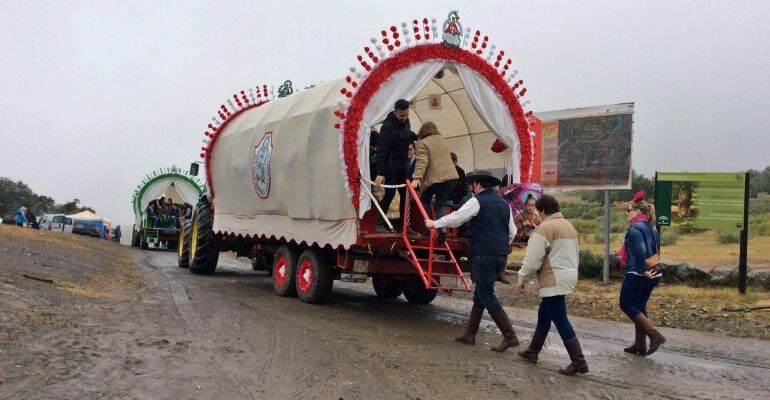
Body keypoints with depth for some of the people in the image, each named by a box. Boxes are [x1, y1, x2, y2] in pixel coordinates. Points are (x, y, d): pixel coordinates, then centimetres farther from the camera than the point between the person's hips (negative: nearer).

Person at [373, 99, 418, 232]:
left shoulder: (405, 122, 5)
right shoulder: (388, 126, -20)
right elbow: (381, 150, -26)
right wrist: (380, 173, -31)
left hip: (401, 166, 8)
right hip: (390, 166, -8)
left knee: (405, 195, 8)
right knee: (390, 194, -8)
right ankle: (379, 224, 2)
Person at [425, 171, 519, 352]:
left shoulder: (477, 201, -5)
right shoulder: (504, 204, 15)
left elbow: (455, 218, -4)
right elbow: (512, 232, 19)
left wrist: (434, 223, 9)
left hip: (484, 255, -7)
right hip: (501, 256, 7)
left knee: (487, 297, -3)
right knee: (480, 294, 15)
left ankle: (510, 336, -8)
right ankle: (470, 334, 21)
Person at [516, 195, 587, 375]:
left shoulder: (545, 227, -14)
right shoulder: (569, 226, 15)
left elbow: (533, 259, -15)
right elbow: (575, 253, 21)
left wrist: (523, 279, -4)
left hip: (554, 281, -10)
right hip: (569, 276, 10)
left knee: (561, 321, -6)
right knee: (544, 314, 20)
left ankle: (579, 362, -5)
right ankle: (532, 351, 31)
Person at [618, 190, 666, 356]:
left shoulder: (635, 229, -16)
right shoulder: (651, 229, 12)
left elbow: (640, 250, -29)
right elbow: (655, 251, 16)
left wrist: (642, 270, -22)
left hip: (637, 275, -9)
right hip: (652, 275, 9)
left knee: (626, 305, 3)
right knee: (639, 306, 15)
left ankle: (655, 336, -7)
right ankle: (640, 345, 19)